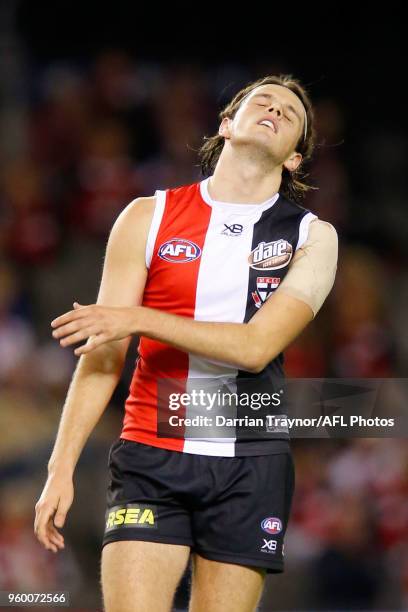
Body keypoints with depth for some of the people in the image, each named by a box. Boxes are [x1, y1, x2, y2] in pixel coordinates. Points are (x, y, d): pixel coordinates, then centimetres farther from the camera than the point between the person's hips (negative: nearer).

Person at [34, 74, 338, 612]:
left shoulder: (312, 237, 5)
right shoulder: (149, 218, 5)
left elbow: (257, 346, -9)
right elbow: (102, 352, 3)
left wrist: (138, 318, -14)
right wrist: (61, 468, -4)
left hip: (251, 465, 1)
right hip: (150, 458, 0)